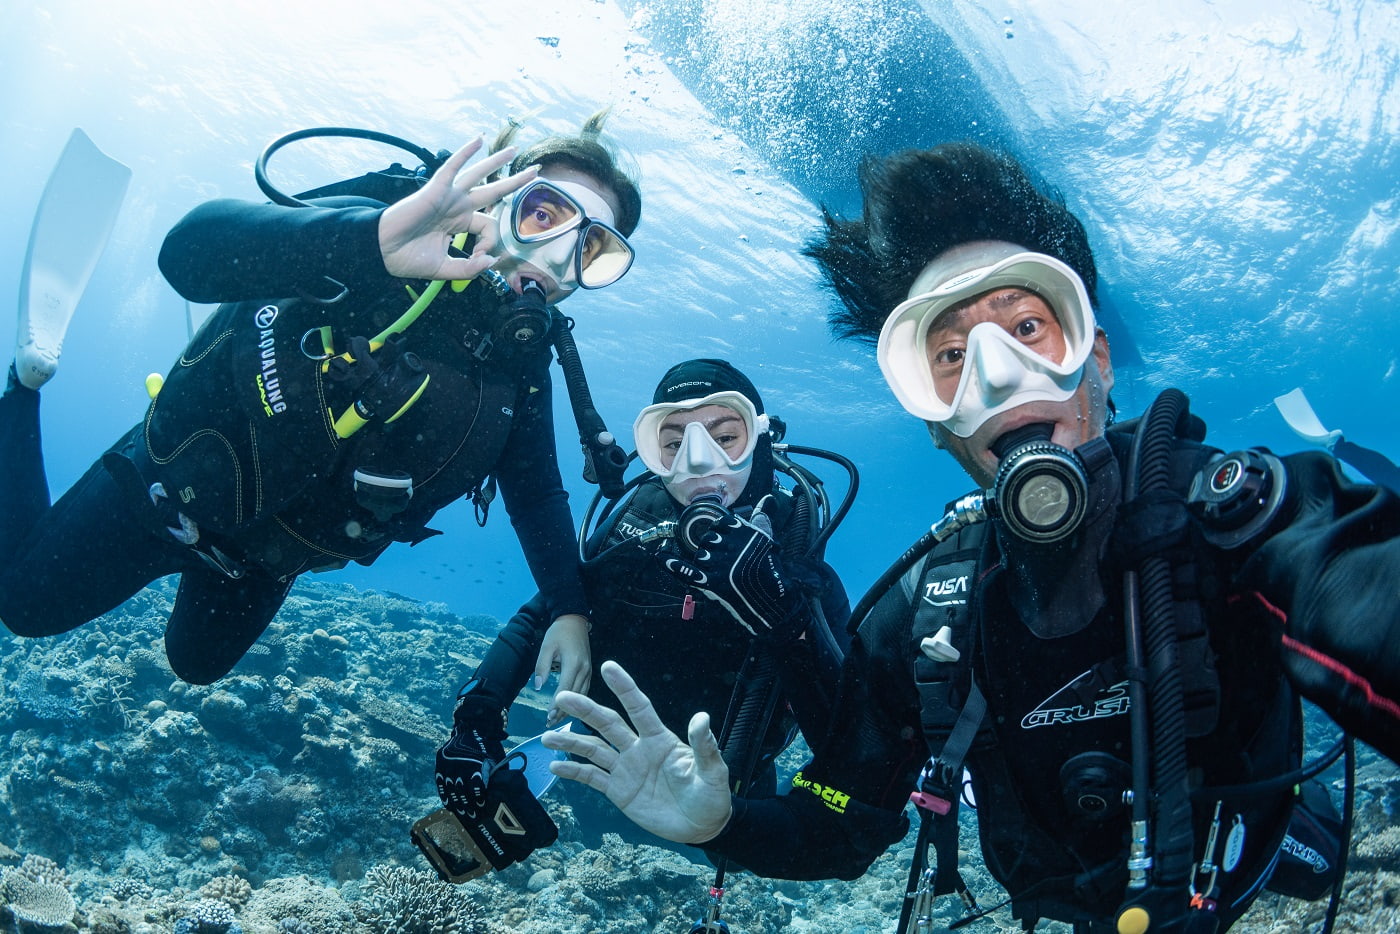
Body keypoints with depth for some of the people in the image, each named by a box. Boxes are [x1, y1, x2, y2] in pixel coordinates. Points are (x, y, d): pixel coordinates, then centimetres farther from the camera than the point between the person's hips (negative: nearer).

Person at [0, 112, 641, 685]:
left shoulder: (521, 358, -11)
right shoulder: (378, 256, -29)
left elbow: (536, 491, -4)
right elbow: (189, 250, -43)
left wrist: (569, 612, -17)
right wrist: (378, 236, -61)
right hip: (181, 485, -5)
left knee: (197, 664, 24)